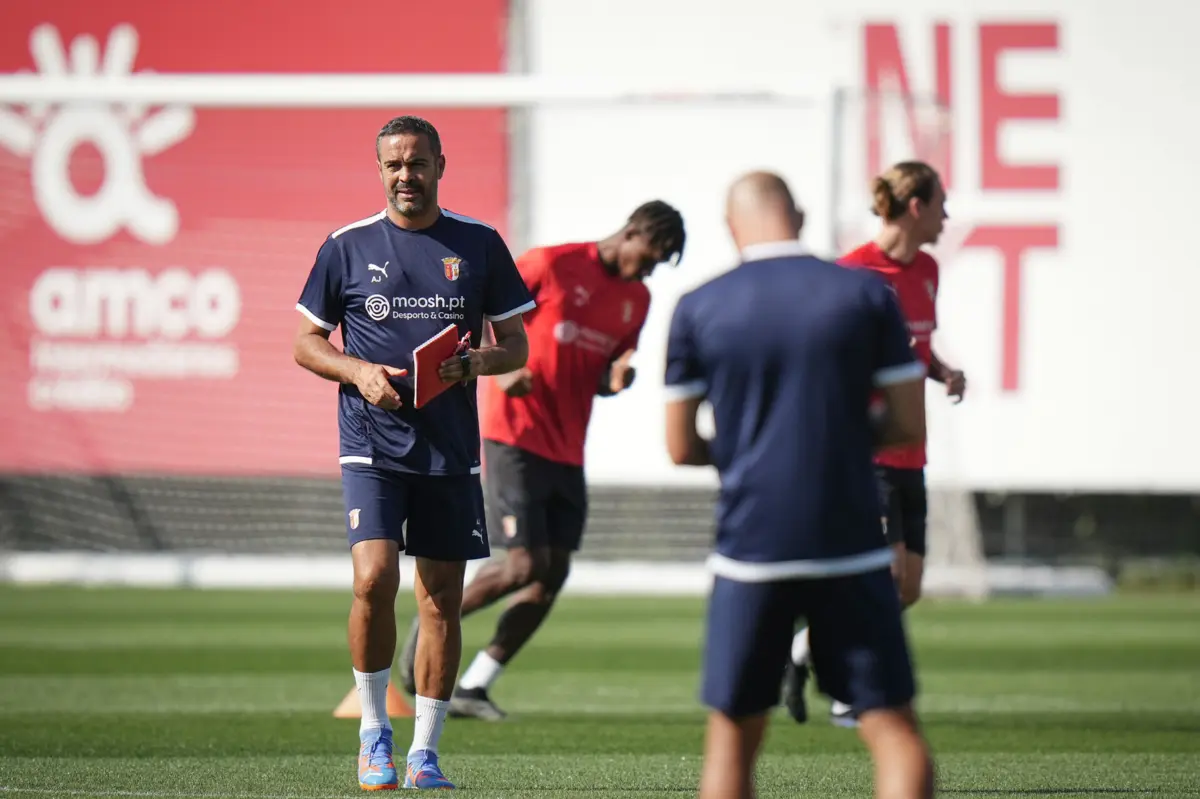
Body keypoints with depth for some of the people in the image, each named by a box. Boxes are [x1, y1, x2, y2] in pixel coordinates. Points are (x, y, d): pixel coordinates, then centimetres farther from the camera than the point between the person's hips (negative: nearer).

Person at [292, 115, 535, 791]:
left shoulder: (480, 245, 6)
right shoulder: (347, 247, 4)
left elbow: (516, 346, 11)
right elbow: (307, 341, 9)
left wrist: (476, 362, -11)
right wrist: (359, 372, -9)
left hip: (452, 450, 2)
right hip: (373, 444, -2)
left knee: (442, 599, 4)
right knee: (374, 580, -18)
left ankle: (425, 752, 14)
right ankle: (374, 730, 1)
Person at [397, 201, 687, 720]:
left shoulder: (636, 300, 11)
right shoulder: (551, 266, -10)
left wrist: (617, 378, -4)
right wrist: (502, 368, -21)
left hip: (567, 453, 7)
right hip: (515, 438, -7)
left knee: (553, 574, 0)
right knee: (524, 567, -13)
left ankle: (472, 688, 7)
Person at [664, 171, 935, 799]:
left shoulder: (697, 309, 1)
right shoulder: (866, 294, 0)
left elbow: (681, 448, 5)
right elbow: (910, 423, 2)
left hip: (750, 545, 1)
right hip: (850, 549, -1)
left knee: (732, 738, 11)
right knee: (894, 729, 1)